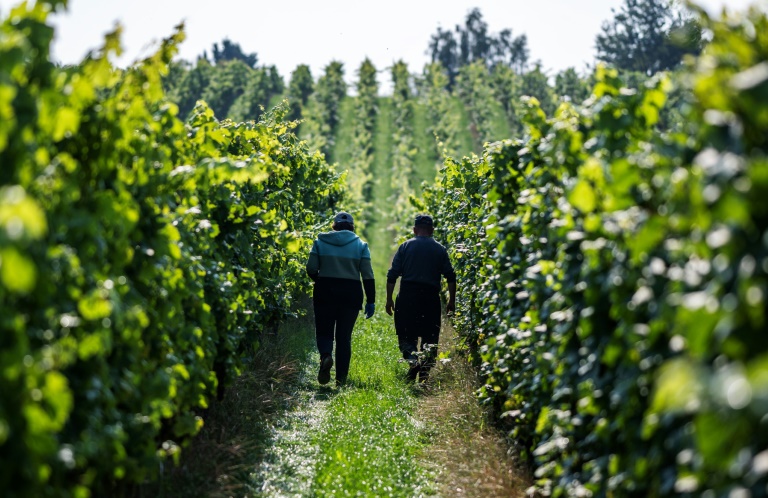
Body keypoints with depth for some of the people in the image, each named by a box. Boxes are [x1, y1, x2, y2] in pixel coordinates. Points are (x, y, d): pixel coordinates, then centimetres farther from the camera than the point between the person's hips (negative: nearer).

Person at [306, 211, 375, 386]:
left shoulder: (321, 242, 3)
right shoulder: (360, 245, 3)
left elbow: (311, 269, -2)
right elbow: (368, 276, -2)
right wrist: (370, 302, 2)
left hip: (324, 293, 0)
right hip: (351, 294, 0)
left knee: (324, 331, 10)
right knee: (344, 336, 7)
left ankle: (325, 355, -23)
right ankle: (341, 379, 4)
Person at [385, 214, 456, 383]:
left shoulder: (405, 246, 5)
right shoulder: (440, 249, 8)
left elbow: (392, 275, 1)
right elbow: (451, 277, 4)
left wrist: (389, 299, 5)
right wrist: (452, 301, 13)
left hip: (407, 295, -1)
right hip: (431, 297, 1)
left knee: (405, 335, 4)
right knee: (430, 337, 8)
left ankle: (412, 358, -25)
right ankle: (424, 375, 1)